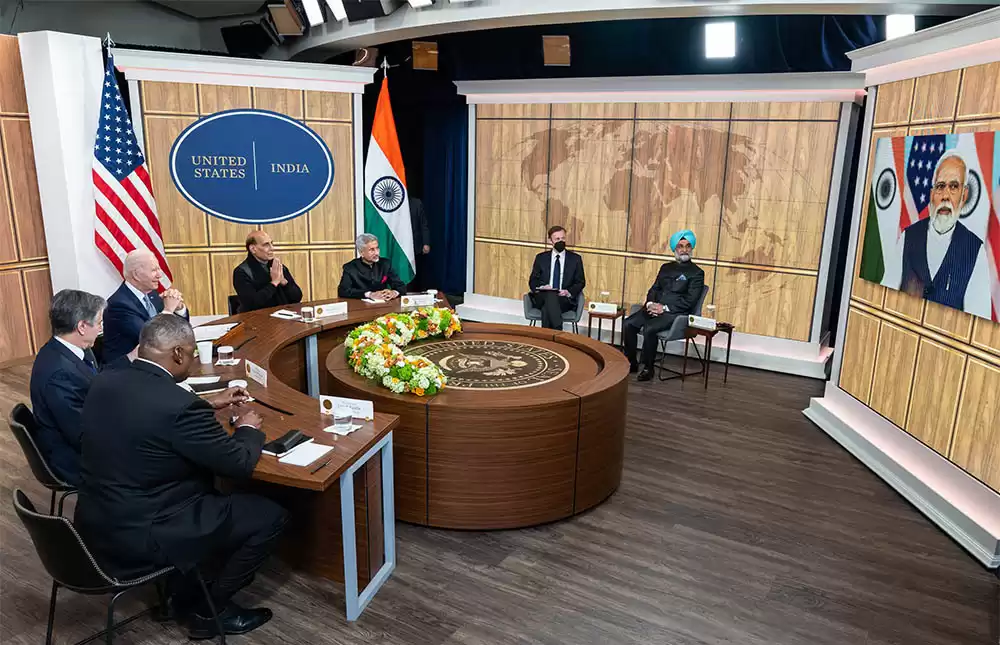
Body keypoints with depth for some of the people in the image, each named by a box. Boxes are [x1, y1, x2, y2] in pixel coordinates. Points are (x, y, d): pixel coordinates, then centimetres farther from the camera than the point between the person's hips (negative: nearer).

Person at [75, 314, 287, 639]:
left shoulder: (105, 381, -2)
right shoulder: (180, 405, -27)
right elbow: (239, 464, -16)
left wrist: (210, 404, 22)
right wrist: (249, 428, 4)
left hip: (96, 521, 9)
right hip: (141, 535, -9)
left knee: (206, 484, 29)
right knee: (271, 516, 0)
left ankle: (183, 590, 30)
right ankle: (210, 606, 17)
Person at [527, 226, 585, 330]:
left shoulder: (575, 258, 10)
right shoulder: (541, 258, 12)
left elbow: (580, 282, 8)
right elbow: (533, 281, 12)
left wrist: (569, 292, -12)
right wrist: (541, 288, -12)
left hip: (565, 300, -1)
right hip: (542, 298, 1)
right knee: (549, 295, -36)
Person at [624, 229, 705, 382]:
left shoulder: (696, 273, 1)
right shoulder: (666, 268, 20)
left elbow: (690, 301, -8)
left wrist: (665, 308, -16)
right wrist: (650, 303, -5)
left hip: (675, 313, -6)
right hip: (654, 308, 6)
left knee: (649, 329, -32)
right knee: (628, 324, -18)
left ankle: (648, 368, -14)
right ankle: (631, 362, -5)